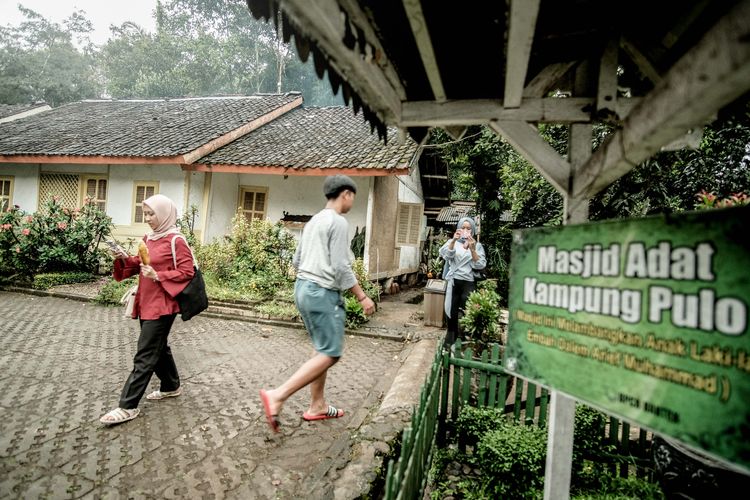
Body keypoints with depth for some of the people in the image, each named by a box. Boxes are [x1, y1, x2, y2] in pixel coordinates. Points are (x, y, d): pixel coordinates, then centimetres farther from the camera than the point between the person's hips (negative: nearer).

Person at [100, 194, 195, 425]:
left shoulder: (176, 241, -13)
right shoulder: (148, 238, 12)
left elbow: (187, 272, -15)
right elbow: (139, 266, 18)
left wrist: (158, 276, -22)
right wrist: (125, 259, 0)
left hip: (162, 306, -9)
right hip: (147, 303, 9)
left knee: (144, 355, -4)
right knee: (158, 347, 20)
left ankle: (128, 407, 3)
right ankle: (171, 386, 37)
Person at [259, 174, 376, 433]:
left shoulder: (313, 221, 16)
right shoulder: (338, 222, -11)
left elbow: (296, 261, 18)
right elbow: (341, 266, -16)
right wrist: (362, 296, -10)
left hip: (303, 287, 10)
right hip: (322, 292, -10)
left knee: (322, 349, 16)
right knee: (330, 353, -5)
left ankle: (317, 405, 22)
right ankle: (277, 396, -11)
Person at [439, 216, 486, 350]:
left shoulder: (477, 245, 9)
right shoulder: (452, 242, 9)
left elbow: (480, 265, -2)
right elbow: (446, 255, -12)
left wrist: (472, 249, -16)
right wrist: (453, 240, -28)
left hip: (468, 282, 0)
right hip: (453, 281, 0)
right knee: (452, 312, 1)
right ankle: (451, 339, 18)